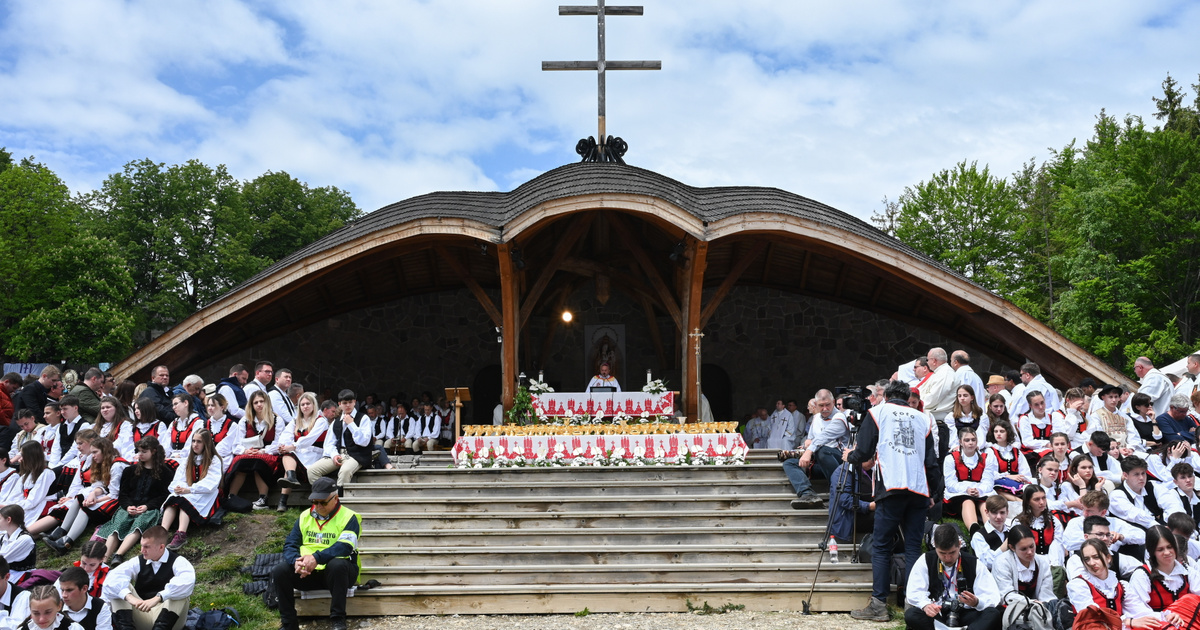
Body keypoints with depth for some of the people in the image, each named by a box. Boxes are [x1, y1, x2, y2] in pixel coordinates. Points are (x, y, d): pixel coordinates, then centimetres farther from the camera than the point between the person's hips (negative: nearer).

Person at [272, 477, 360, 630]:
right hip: (306, 572, 4)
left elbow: (345, 547, -20)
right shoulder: (305, 517, 12)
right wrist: (296, 561, -18)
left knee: (337, 564, -37)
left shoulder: (348, 517, -4)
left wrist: (317, 557, -33)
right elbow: (290, 545, 6)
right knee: (279, 571, -19)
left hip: (336, 572, -4)